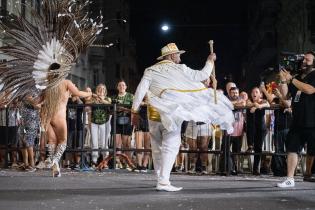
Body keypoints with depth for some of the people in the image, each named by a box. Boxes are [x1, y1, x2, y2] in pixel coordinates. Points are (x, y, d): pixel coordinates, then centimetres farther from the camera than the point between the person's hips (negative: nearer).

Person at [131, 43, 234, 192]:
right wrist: (210, 61, 20)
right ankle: (163, 182, -16)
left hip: (154, 114, 3)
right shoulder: (179, 69, 0)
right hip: (172, 113, -3)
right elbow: (202, 75, 4)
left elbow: (140, 91, -1)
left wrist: (134, 111, 3)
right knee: (170, 147, -4)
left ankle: (160, 178, 25)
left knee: (157, 148, 16)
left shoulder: (151, 71, 6)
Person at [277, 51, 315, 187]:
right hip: (297, 121, 6)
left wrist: (291, 79, -17)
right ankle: (290, 179, 2)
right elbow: (284, 93, 14)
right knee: (292, 149, 1)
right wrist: (283, 80, -3)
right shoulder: (298, 77, 17)